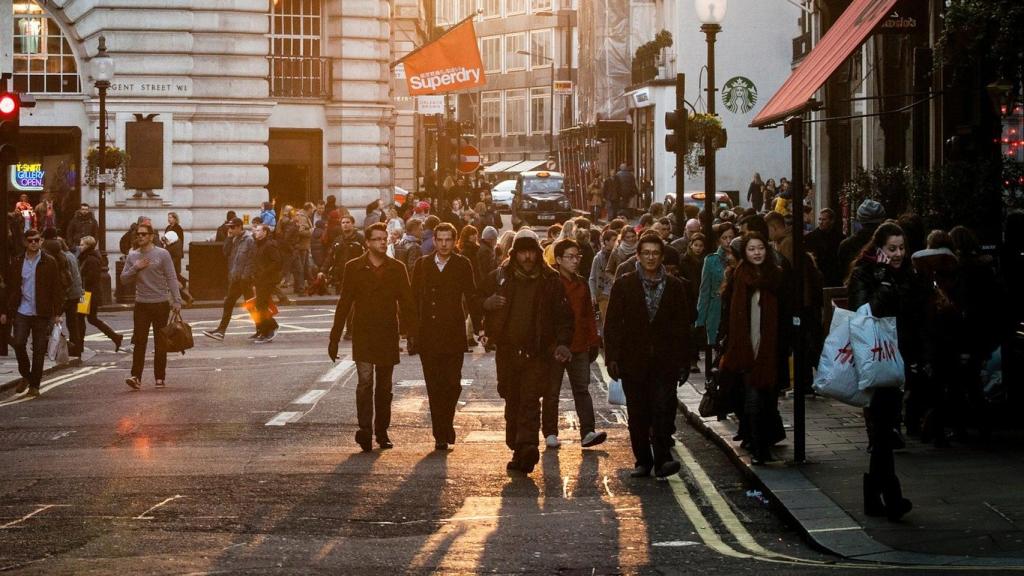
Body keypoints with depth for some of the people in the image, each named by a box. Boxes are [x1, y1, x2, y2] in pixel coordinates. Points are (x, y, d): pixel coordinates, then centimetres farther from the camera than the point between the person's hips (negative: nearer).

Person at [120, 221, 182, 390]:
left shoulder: (162, 254, -2)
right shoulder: (132, 256, 8)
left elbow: (172, 279, -4)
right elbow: (124, 278, 7)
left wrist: (176, 300, -11)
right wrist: (135, 268, -10)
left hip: (161, 304, -2)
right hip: (141, 304, 2)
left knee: (160, 343, 5)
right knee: (139, 341, -7)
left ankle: (160, 377, 13)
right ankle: (136, 377, -11)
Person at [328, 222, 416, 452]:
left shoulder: (397, 268, 5)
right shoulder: (354, 268, 1)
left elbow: (407, 303, 6)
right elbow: (344, 304, 3)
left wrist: (412, 334, -1)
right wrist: (334, 338, 1)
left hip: (388, 336, 2)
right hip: (363, 335, -2)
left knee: (384, 386, 9)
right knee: (365, 381, -15)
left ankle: (381, 432, 16)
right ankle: (365, 429, -18)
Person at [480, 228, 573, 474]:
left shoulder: (550, 280, 3)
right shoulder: (499, 277, 7)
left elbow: (564, 315, 6)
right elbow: (478, 304, 15)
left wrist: (562, 343, -8)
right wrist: (487, 304, -9)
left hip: (537, 352, -3)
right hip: (507, 350, 3)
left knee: (530, 400, -15)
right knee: (512, 402, 8)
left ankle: (527, 446, -25)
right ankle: (519, 451, 16)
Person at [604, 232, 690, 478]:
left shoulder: (675, 287, 7)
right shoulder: (624, 285, 5)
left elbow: (682, 326, 8)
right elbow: (612, 324, 2)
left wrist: (682, 360, 2)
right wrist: (612, 357, -5)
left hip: (665, 362, -1)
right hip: (633, 361, 1)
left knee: (663, 410, -12)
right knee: (638, 414, 5)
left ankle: (662, 459, -12)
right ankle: (643, 461, 14)